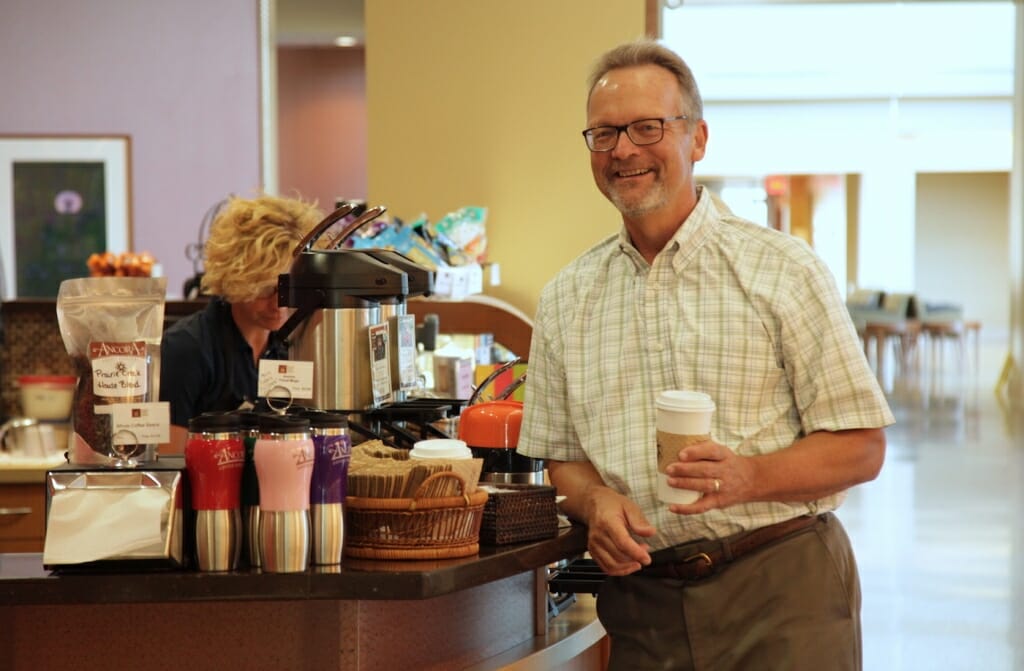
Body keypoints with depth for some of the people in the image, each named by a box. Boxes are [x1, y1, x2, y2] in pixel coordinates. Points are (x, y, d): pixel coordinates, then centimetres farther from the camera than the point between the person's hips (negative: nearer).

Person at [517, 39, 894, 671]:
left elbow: (861, 448, -4)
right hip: (641, 597, 3)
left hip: (780, 594, -3)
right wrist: (596, 501, -8)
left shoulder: (782, 270, -3)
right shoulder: (566, 299, 8)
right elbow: (563, 457, 15)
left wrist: (747, 476, -21)